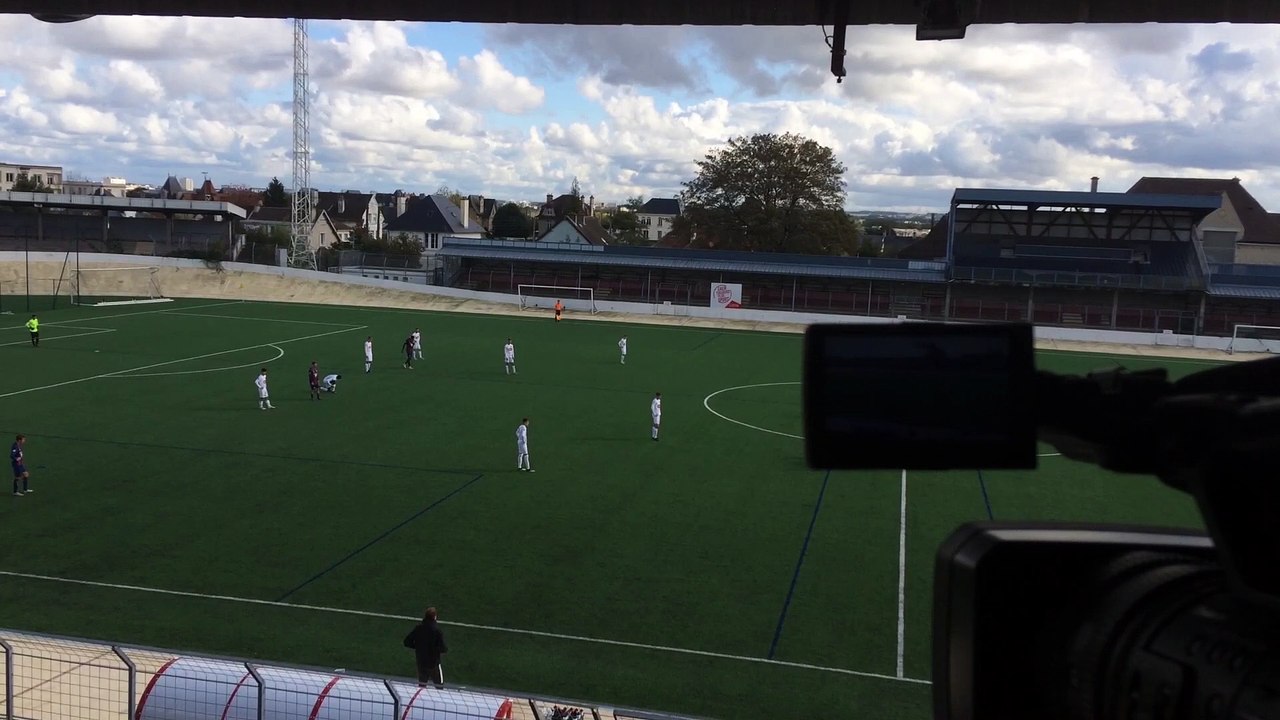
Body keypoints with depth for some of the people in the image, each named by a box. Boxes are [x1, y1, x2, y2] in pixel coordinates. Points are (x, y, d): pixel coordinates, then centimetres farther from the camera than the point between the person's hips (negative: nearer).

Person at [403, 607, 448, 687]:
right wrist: (446, 649, 1)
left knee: (422, 683, 21)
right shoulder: (437, 630, -21)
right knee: (439, 684, 11)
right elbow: (442, 648, -21)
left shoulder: (418, 627, -8)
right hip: (433, 662, -5)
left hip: (420, 662, 5)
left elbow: (407, 642, -2)